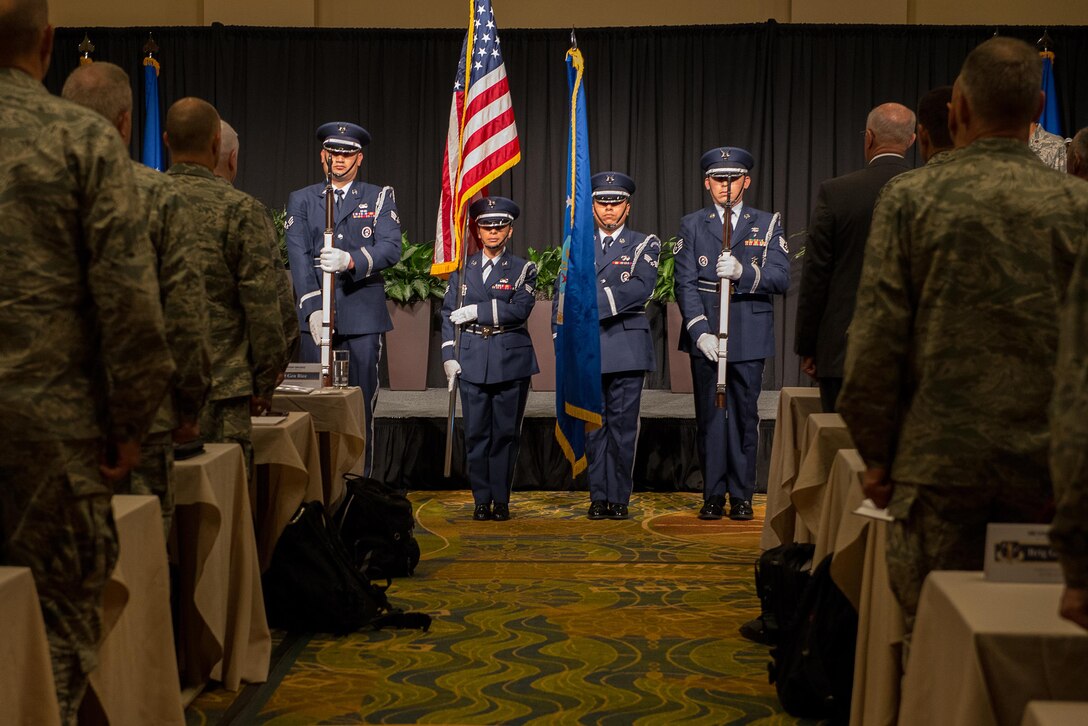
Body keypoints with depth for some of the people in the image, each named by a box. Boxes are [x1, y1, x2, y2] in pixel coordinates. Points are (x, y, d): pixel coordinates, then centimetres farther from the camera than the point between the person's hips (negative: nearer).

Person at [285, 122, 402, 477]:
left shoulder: (380, 198, 10)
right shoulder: (301, 200, 13)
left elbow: (391, 248, -5)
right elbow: (298, 257, 0)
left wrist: (351, 260, -24)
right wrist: (313, 309, -14)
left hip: (363, 317, -1)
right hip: (317, 316, 1)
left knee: (362, 406, 0)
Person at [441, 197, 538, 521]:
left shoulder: (523, 270, 4)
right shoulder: (462, 269, 10)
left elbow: (519, 309, -12)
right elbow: (448, 313, 8)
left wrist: (476, 311, -12)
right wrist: (449, 356, -1)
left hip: (511, 361, -1)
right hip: (472, 361, 1)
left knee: (506, 433, 2)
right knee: (476, 433, 2)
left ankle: (501, 500, 11)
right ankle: (481, 500, 11)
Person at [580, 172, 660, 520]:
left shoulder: (645, 245, 6)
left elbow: (641, 288, -12)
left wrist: (593, 303, -17)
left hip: (627, 349, -2)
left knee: (623, 425, -1)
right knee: (593, 425, 4)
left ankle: (619, 498, 6)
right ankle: (598, 497, 12)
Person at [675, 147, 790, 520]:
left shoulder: (767, 224, 8)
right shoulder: (691, 225, 8)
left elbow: (781, 278, -4)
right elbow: (685, 284, -1)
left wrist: (743, 272, -23)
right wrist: (700, 331, -14)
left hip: (749, 337, 0)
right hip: (705, 336, 0)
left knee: (745, 416, 4)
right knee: (709, 416, 4)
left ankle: (741, 496, 12)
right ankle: (713, 495, 12)